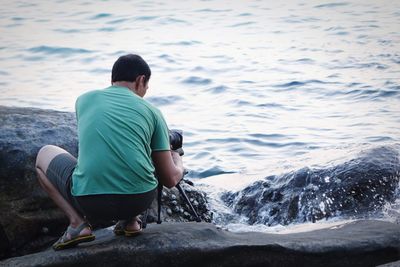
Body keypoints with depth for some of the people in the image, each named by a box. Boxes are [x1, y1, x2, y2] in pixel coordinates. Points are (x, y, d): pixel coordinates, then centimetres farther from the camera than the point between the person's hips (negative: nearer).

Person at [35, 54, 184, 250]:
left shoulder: (85, 100, 15)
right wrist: (178, 163, 36)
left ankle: (77, 223, 7)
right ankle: (131, 219, 16)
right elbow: (171, 179, 11)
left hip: (90, 202, -2)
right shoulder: (151, 111, 11)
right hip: (140, 200, 2)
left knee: (44, 155, 27)